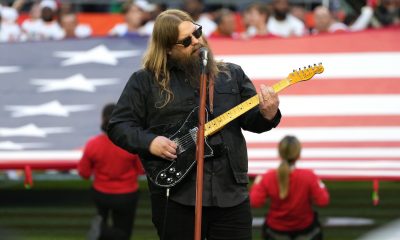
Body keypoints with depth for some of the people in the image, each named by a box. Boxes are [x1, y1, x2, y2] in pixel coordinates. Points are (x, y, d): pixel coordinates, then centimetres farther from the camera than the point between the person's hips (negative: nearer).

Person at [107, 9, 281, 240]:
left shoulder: (232, 74, 13)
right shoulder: (145, 81, 3)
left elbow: (252, 120, 12)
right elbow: (118, 126, 5)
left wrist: (268, 115, -11)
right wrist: (149, 142, -12)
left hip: (231, 192, 3)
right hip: (176, 194, -2)